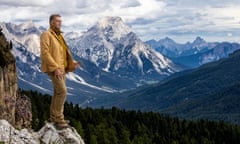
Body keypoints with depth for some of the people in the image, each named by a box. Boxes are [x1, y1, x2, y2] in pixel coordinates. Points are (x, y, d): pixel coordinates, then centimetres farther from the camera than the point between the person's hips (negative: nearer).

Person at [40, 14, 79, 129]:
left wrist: (72, 63, 6)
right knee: (62, 92, -15)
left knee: (58, 92, 12)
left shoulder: (58, 36, 16)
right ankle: (59, 119, -10)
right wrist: (55, 68, -26)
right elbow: (45, 53, -20)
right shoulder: (46, 35, -12)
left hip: (60, 68, 9)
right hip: (53, 68, -9)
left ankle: (54, 117, 21)